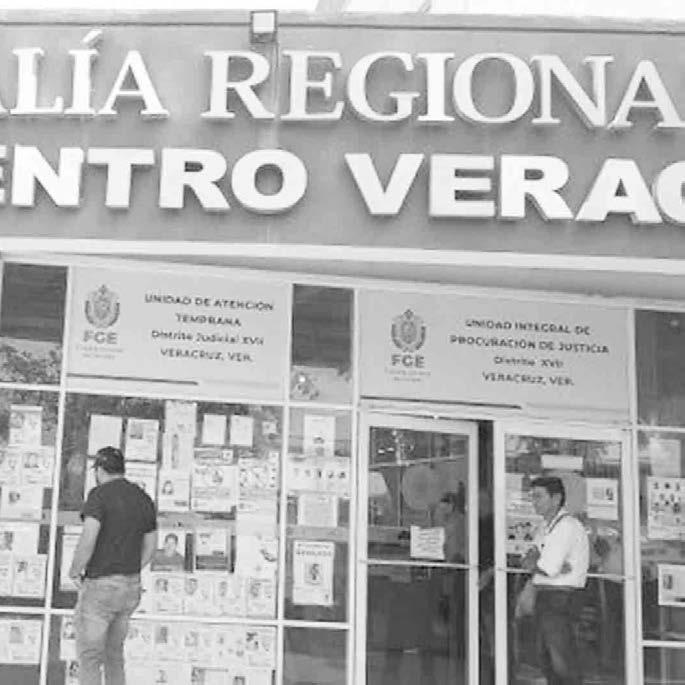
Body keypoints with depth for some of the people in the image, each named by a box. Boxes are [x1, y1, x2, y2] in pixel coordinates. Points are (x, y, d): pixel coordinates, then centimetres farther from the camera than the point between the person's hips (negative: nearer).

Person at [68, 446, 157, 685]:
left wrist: (74, 572, -8)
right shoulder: (144, 499, 7)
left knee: (89, 657, 5)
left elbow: (87, 540, -26)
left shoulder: (99, 495, -15)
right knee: (113, 652, 21)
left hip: (99, 589, -7)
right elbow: (150, 548, 13)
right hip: (130, 588, 7)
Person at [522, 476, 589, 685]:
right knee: (545, 658, 14)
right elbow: (528, 563, 8)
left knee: (564, 662, -7)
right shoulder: (545, 526, 15)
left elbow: (549, 569, -21)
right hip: (544, 596, 9)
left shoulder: (567, 526, -15)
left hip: (561, 597, -9)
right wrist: (538, 562, -13)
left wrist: (533, 562, -1)